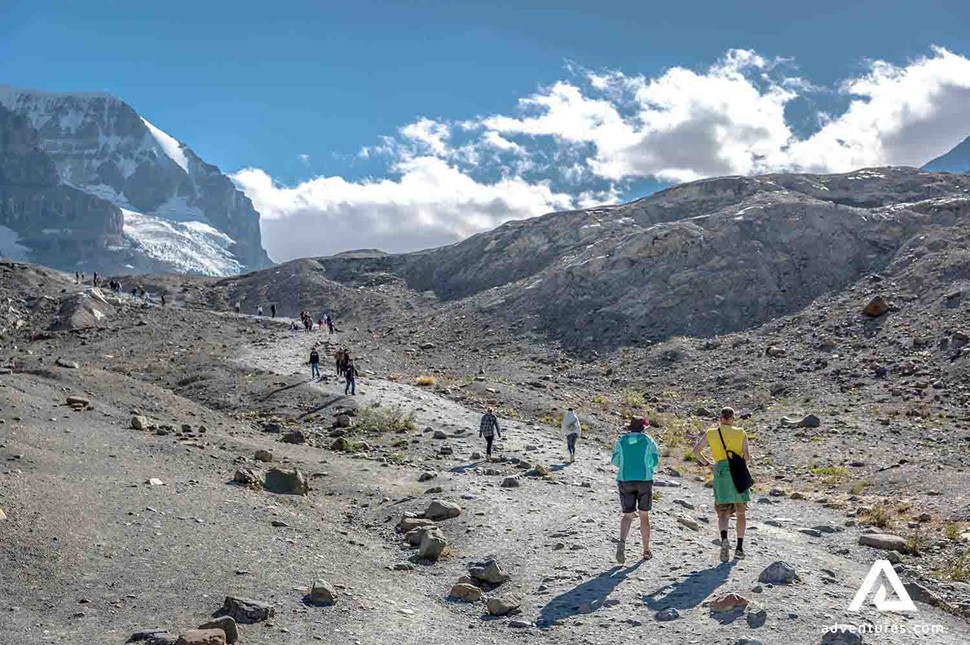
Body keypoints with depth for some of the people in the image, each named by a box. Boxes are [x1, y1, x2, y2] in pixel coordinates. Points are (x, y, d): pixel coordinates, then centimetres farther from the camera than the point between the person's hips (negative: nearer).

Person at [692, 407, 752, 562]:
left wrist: (708, 463, 13)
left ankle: (724, 539, -24)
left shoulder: (711, 433, 11)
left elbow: (696, 450, 1)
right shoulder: (741, 433, 7)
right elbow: (747, 457, -2)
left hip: (721, 471, 1)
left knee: (723, 513, 4)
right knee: (741, 512, 13)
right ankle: (739, 548, 11)